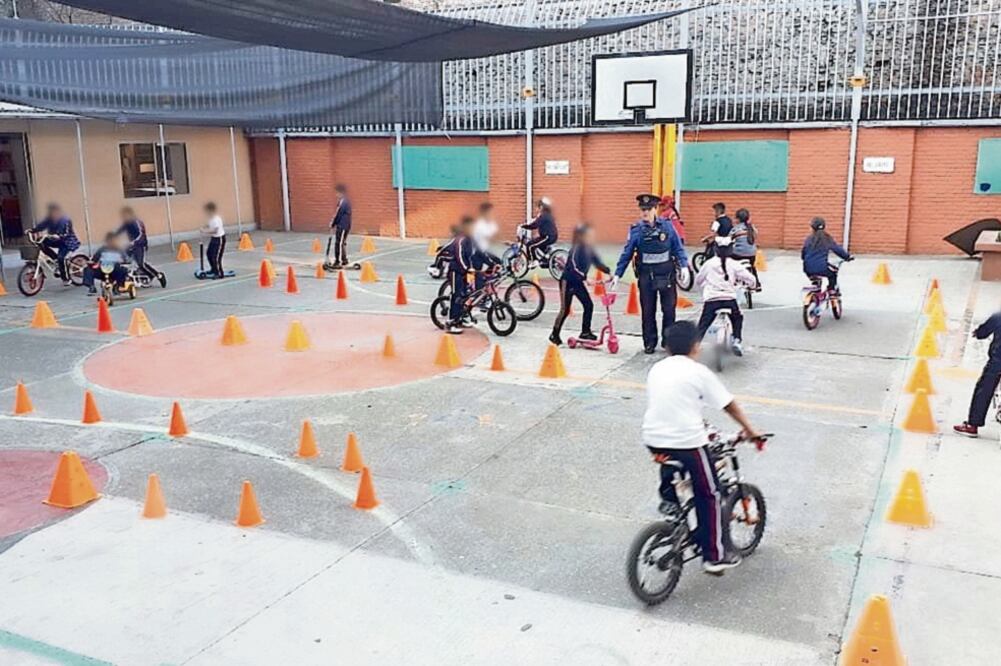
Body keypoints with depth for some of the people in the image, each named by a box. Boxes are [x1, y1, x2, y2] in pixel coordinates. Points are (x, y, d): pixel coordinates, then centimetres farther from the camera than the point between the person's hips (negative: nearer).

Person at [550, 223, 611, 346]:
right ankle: (554, 335, 11)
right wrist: (585, 278, -43)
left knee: (589, 305, 0)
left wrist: (609, 271, -9)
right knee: (565, 309, -3)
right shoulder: (576, 249, -23)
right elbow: (574, 267, -34)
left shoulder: (590, 250, 1)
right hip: (567, 282, -7)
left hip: (578, 282, 7)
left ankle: (585, 331, 12)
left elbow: (598, 263, 5)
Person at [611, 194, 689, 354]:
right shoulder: (636, 230, -2)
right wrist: (617, 274, -1)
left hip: (666, 273, 0)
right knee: (648, 311, 7)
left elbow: (678, 248, 4)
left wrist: (684, 265, -7)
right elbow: (627, 253, 1)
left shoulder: (667, 226, -1)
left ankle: (668, 341, 19)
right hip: (646, 275, 0)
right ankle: (649, 343, 19)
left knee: (669, 309, 5)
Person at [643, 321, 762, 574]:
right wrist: (749, 429, 15)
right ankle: (715, 556, 17)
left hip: (653, 439, 5)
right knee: (709, 496, 11)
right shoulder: (699, 372, -2)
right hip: (687, 442, -5)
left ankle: (668, 499, 25)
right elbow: (729, 405, 2)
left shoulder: (657, 369, 13)